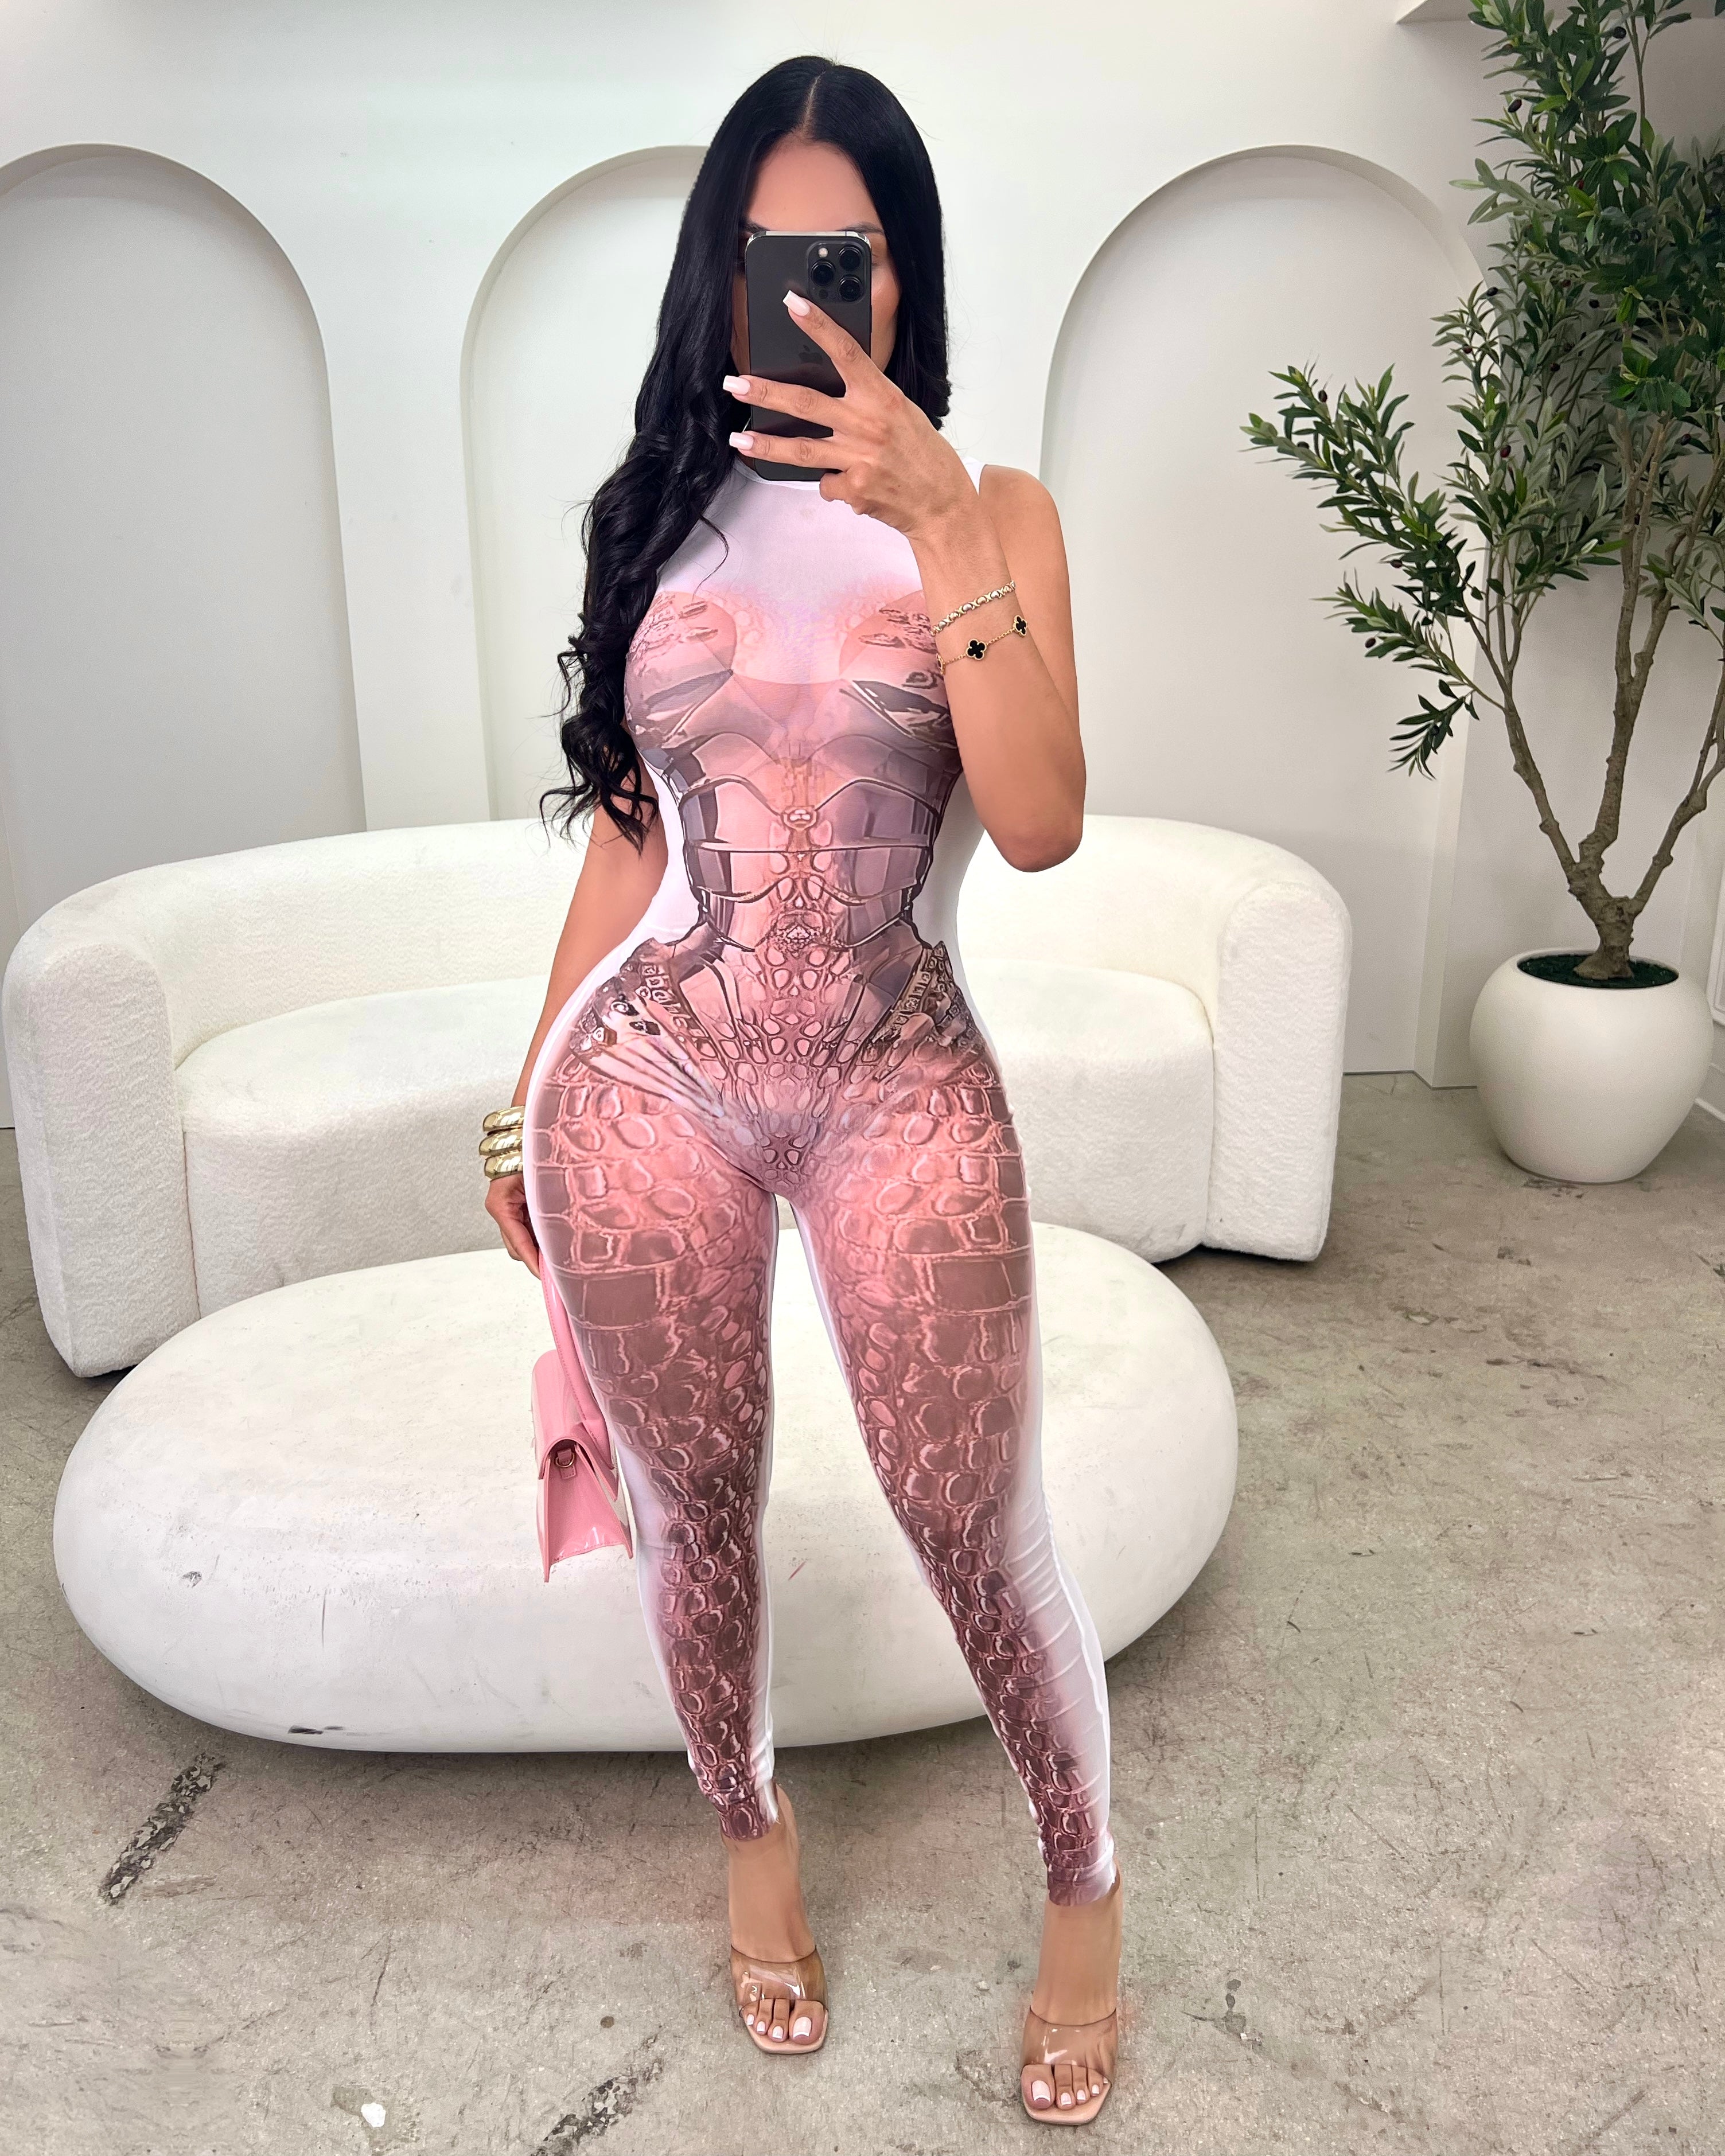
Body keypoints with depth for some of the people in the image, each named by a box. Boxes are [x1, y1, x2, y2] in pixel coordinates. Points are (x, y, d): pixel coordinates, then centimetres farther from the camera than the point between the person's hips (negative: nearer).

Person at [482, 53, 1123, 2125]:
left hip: (898, 1086, -2)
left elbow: (1041, 823, -14)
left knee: (983, 1538, 3)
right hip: (646, 1077, 3)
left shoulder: (988, 511, 2)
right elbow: (627, 833, 13)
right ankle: (750, 1832, 42)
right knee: (696, 1508, 14)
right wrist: (533, 1097, 14)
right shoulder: (668, 511, 10)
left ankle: (1084, 1887, 32)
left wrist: (938, 524, -21)